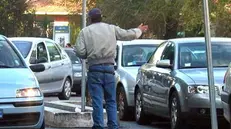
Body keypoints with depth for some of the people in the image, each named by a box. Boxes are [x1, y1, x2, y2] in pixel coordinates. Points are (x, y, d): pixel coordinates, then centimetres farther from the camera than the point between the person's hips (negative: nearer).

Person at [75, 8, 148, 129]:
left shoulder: (85, 31, 0)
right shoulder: (112, 28, 7)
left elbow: (80, 51, -9)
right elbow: (128, 34, 14)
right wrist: (139, 30, 34)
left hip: (94, 69, -2)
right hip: (109, 68, 2)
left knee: (97, 101, -1)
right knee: (111, 100, 9)